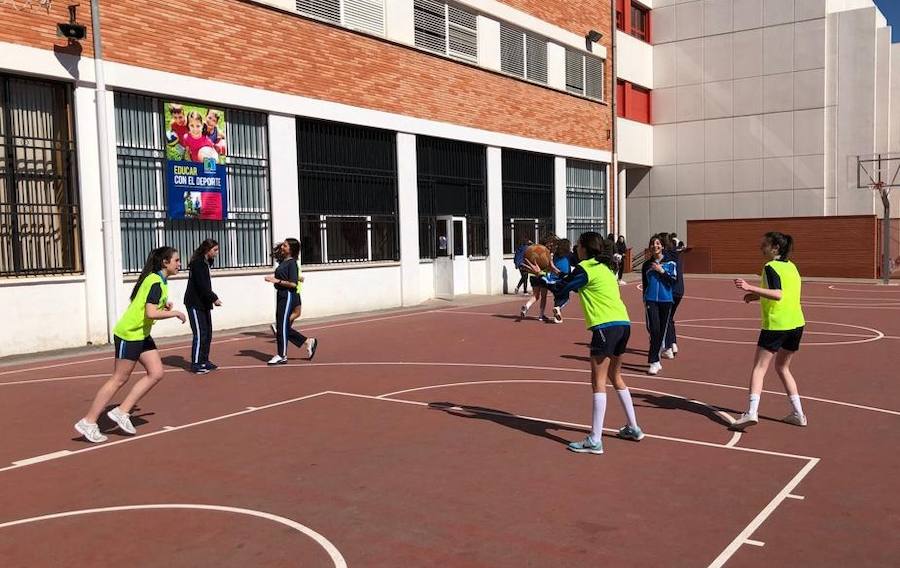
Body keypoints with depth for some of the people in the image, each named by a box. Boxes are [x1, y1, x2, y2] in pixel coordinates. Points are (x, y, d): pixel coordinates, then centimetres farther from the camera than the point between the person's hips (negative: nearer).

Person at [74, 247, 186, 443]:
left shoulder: (158, 280, 11)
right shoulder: (156, 282, -19)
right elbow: (151, 313, -29)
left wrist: (163, 305, 8)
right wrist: (175, 313, -16)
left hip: (141, 335, 10)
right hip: (129, 334, -10)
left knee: (156, 373, 3)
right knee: (119, 379, -3)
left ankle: (121, 412, 7)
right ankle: (88, 422, 7)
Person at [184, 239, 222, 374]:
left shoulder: (206, 262, 13)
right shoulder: (197, 263, -15)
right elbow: (202, 285, -20)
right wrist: (214, 298, -17)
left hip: (203, 303, 9)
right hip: (195, 303, -9)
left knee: (208, 333, 10)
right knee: (200, 334, -8)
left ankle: (204, 361, 19)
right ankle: (196, 364, -3)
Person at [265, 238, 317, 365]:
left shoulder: (292, 263, -12)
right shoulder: (282, 262, 14)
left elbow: (293, 284, -19)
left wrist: (277, 281, -20)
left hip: (288, 296, -9)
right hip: (280, 296, 9)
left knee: (282, 326, -3)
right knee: (285, 327, 12)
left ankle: (282, 356, 6)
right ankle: (308, 341, 23)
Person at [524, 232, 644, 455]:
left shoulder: (585, 268, -7)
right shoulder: (605, 267, 19)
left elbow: (560, 289, -3)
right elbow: (570, 282, 24)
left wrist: (539, 274, 8)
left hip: (606, 326, -9)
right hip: (623, 324, 9)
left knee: (599, 382, -7)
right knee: (615, 377, 21)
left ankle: (595, 440, -7)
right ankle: (633, 428, 30)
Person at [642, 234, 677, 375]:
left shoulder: (670, 263, 2)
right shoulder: (646, 264, 6)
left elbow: (673, 281, -8)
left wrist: (661, 270, -14)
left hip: (666, 300, 1)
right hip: (651, 300, -1)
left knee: (662, 330, 7)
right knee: (654, 330, -13)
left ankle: (655, 360, 21)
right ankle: (654, 362, -11)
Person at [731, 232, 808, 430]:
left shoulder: (770, 267, -11)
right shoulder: (791, 266, 14)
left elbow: (778, 295, -25)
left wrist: (751, 288, -31)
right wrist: (759, 296, 22)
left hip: (776, 325, -8)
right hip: (796, 324, 8)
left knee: (759, 367, -5)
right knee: (783, 368, 21)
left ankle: (752, 412, -19)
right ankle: (798, 414, 19)